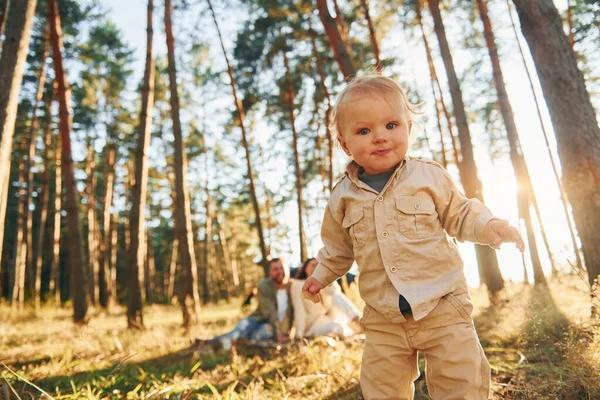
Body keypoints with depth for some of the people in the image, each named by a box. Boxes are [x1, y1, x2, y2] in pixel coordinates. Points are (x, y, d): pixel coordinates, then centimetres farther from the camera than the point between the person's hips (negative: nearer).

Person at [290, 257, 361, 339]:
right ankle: (348, 332, -11)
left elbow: (336, 291, -12)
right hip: (314, 324, -4)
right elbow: (299, 311, -11)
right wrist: (299, 335, -20)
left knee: (337, 297, -22)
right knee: (334, 328, -36)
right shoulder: (297, 285, -1)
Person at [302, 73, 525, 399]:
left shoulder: (430, 176, -4)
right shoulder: (342, 197, 2)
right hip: (383, 318, 2)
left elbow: (460, 215, 5)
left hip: (442, 305, -2)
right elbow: (338, 247, 17)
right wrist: (321, 276, 16)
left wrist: (489, 226, -12)